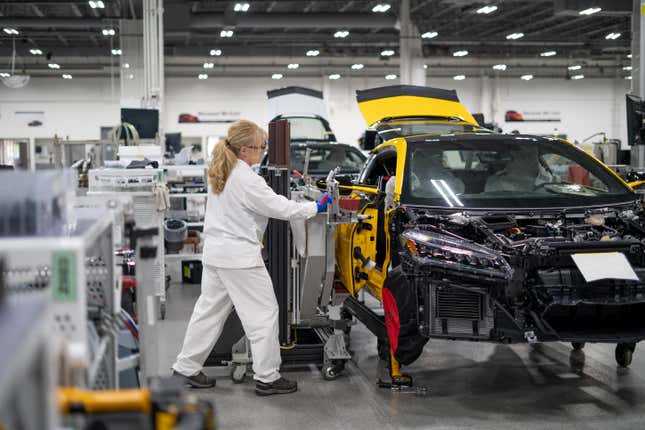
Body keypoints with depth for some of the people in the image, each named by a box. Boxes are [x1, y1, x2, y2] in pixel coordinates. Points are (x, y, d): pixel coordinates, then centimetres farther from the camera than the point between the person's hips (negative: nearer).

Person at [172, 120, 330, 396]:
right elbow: (280, 208, -17)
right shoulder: (246, 180, -20)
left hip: (215, 252, 9)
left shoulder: (221, 173, 9)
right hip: (239, 256, -9)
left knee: (209, 311, 16)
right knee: (264, 313, 0)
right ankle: (267, 378, 5)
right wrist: (315, 207, -6)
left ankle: (186, 368, 21)